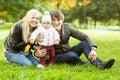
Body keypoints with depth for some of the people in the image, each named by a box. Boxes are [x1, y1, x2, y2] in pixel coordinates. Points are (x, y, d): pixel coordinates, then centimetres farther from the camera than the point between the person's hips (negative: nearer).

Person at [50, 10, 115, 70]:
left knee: (84, 43, -21)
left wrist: (93, 49, -30)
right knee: (72, 55, -37)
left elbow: (85, 37, -14)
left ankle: (99, 64, -36)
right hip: (57, 57, -4)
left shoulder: (67, 28, -7)